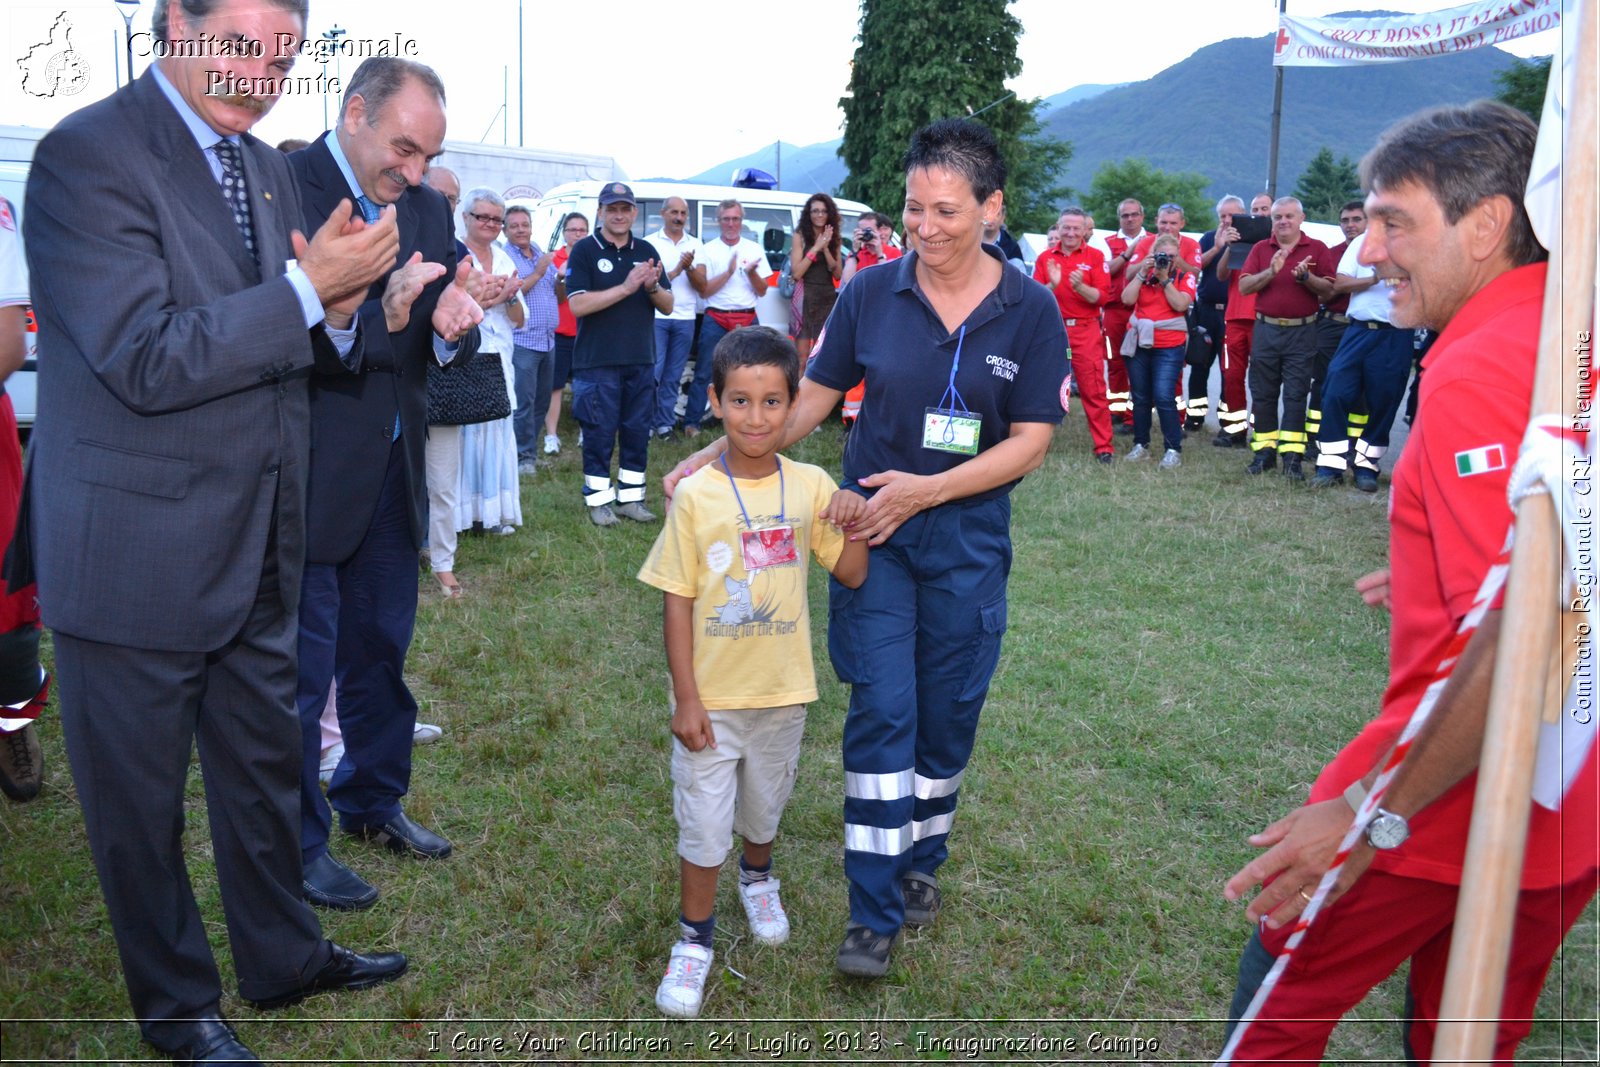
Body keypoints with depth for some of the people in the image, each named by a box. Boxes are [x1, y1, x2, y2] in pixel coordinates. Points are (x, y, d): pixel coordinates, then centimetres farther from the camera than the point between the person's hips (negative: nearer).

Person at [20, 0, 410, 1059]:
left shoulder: (268, 168, 9)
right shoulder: (89, 154, -15)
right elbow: (148, 363, -22)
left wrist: (337, 308, -8)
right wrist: (306, 287, -24)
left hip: (259, 549, 7)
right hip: (136, 552, -7)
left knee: (264, 764, 21)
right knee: (140, 799, 12)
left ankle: (284, 957, 40)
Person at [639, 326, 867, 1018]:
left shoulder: (811, 486, -6)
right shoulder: (695, 496, -13)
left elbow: (852, 576, 0)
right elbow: (678, 603, -10)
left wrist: (853, 523, -20)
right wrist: (685, 698, -11)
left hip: (783, 692, 3)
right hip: (710, 698, -3)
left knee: (765, 806, 24)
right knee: (703, 825, 6)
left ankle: (757, 878, 54)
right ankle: (694, 939, 27)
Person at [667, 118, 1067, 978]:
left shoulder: (1031, 311, -5)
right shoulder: (870, 294, -3)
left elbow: (1030, 442, -6)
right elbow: (812, 398, 3)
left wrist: (926, 490, -16)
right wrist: (721, 453, -9)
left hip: (966, 538, 1)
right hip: (870, 529, 0)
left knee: (947, 715, 11)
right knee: (882, 712, -4)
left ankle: (922, 861, 35)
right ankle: (874, 914, 6)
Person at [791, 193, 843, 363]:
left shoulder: (834, 239, 11)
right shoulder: (800, 236, 0)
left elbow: (838, 274, 4)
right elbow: (796, 272, -8)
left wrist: (826, 248, -8)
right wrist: (816, 247, -11)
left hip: (828, 299, 4)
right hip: (806, 298, -4)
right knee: (803, 357, -7)